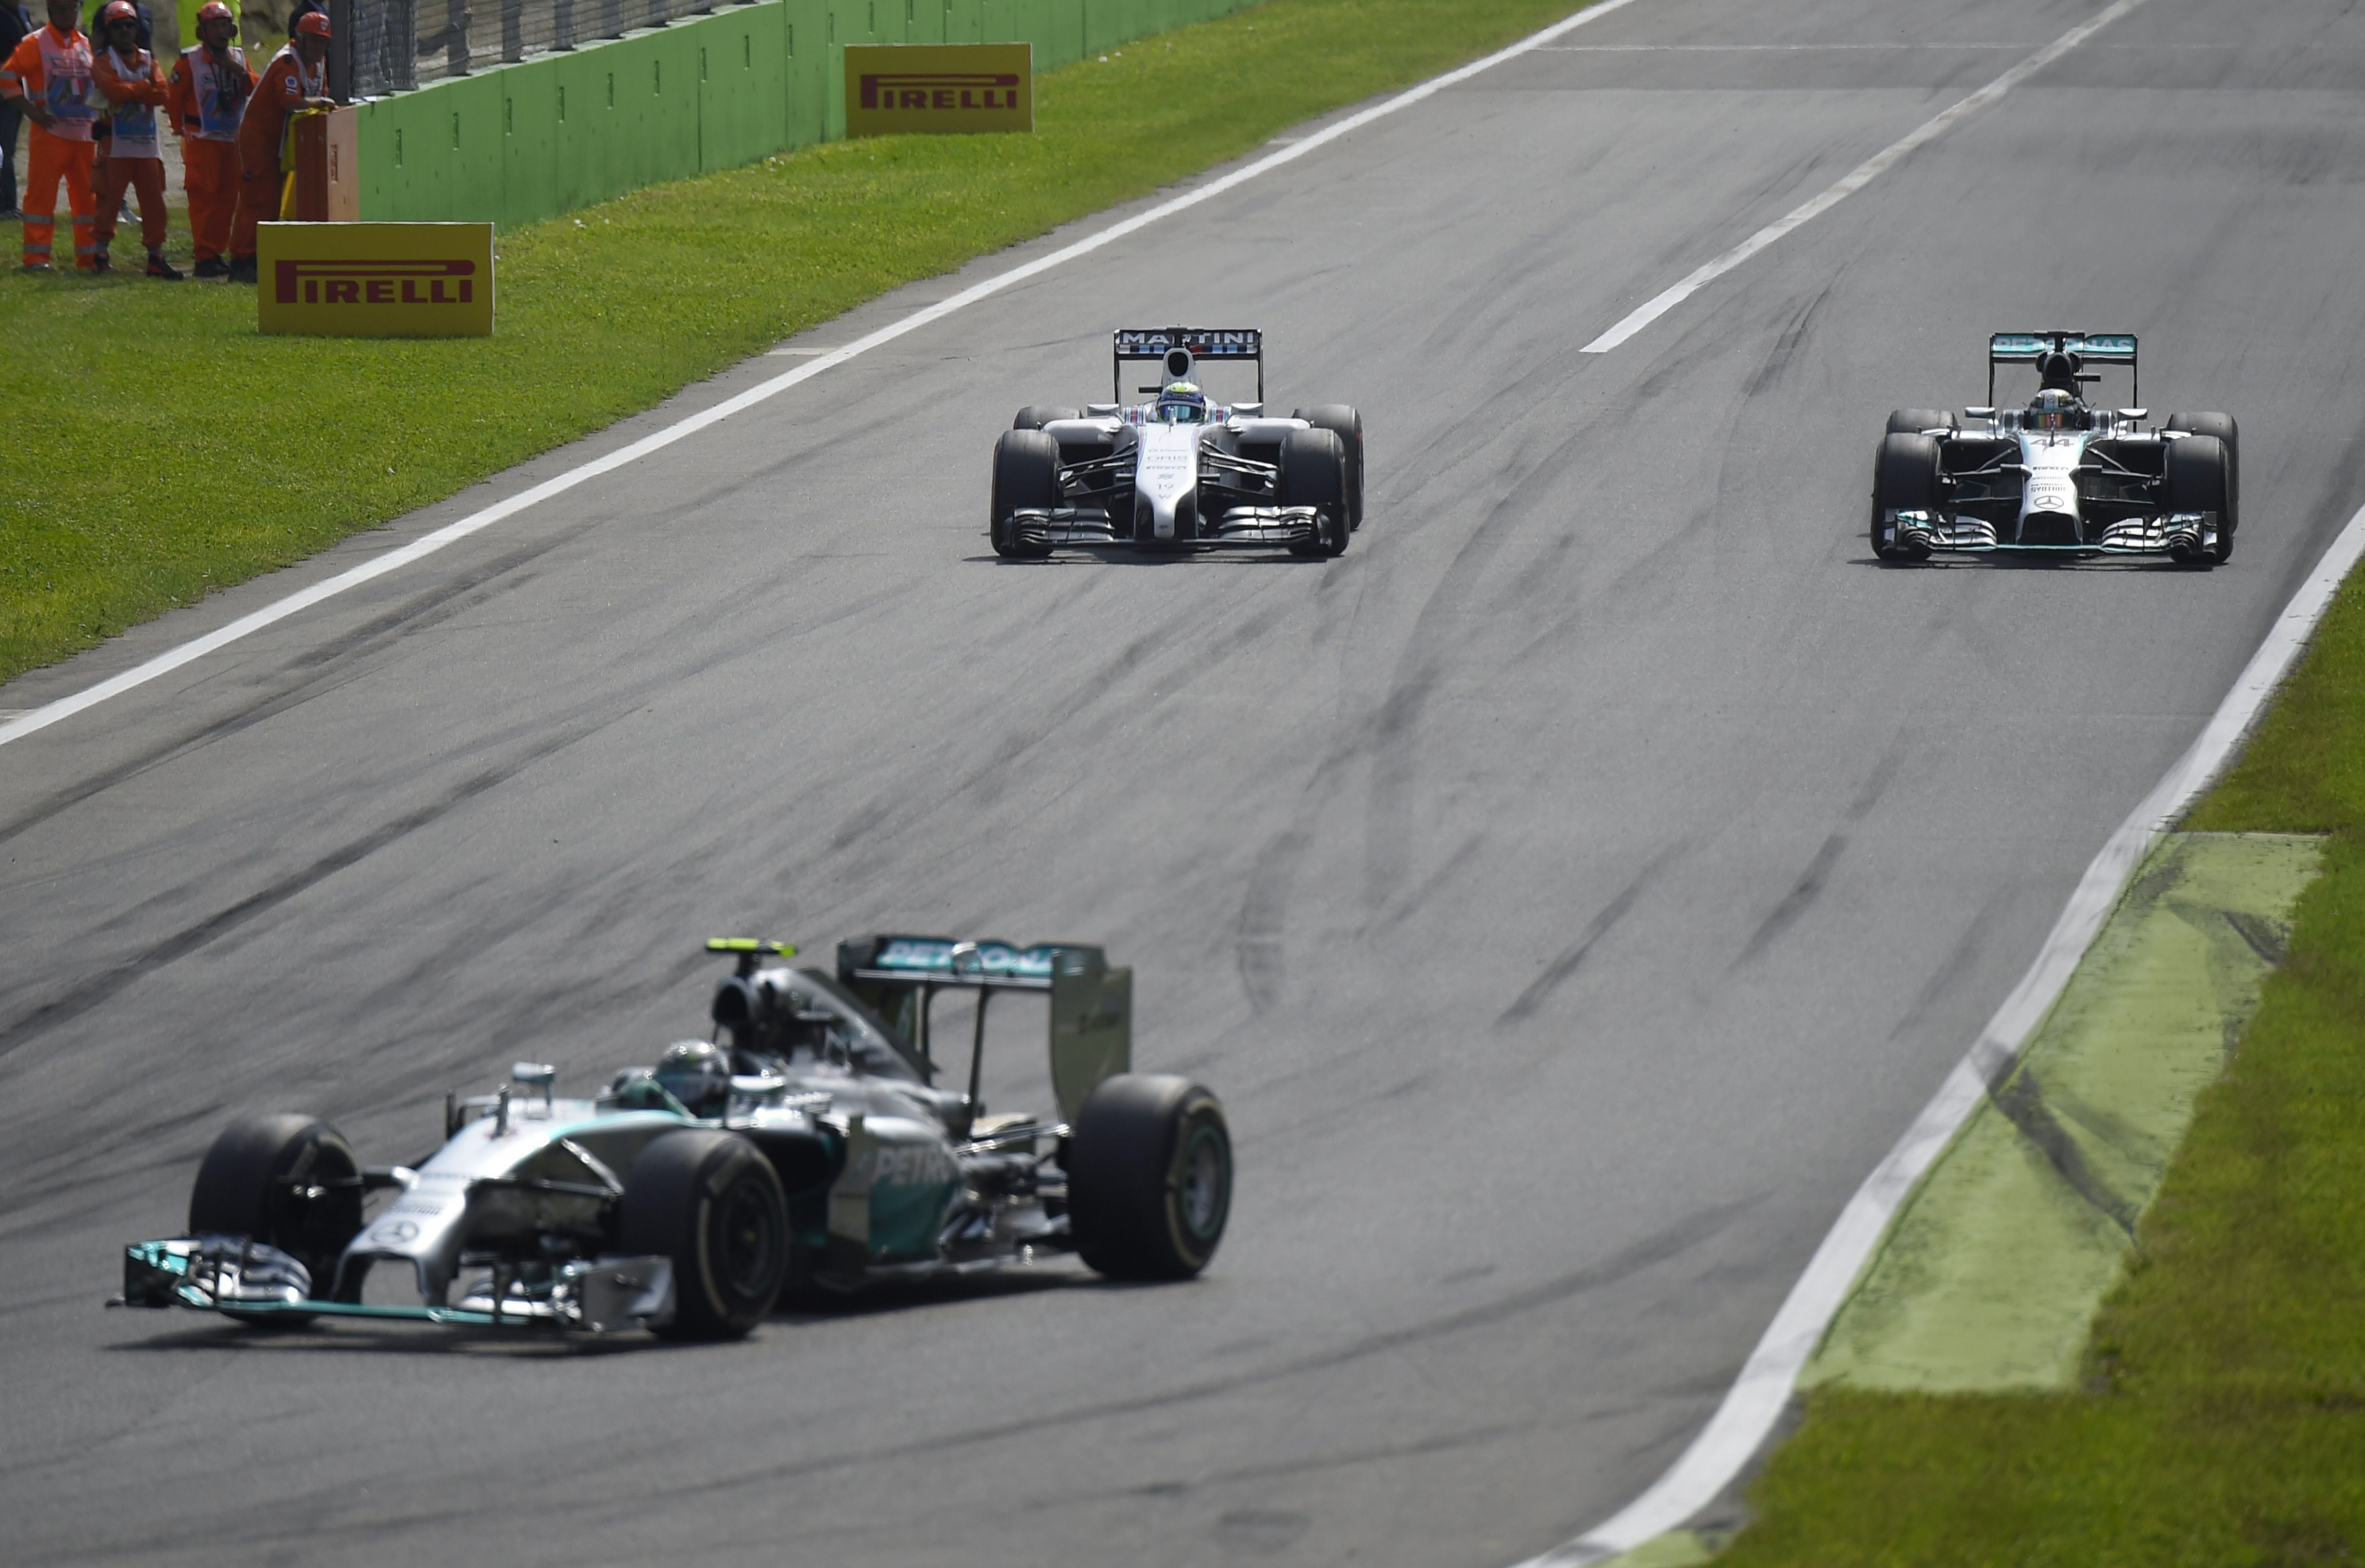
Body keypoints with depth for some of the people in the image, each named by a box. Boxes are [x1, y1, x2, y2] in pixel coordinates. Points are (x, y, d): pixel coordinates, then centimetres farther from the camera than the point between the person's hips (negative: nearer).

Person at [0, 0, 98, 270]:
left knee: (87, 194, 8)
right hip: (50, 133, -6)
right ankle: (36, 256, -2)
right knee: (41, 193, -6)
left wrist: (96, 114, 9)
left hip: (84, 133, 6)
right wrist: (31, 110, -16)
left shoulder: (86, 45, 12)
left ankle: (89, 255, 15)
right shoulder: (35, 44, -5)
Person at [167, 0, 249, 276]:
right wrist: (180, 129, -1)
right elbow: (174, 97, -2)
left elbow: (255, 90, 1)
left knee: (227, 198, 7)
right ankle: (205, 257, -10)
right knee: (203, 197, -9)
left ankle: (217, 252, 15)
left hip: (231, 139, 5)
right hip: (201, 139, -5)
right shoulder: (189, 60, -4)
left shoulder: (238, 57, 11)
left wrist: (239, 72, -15)